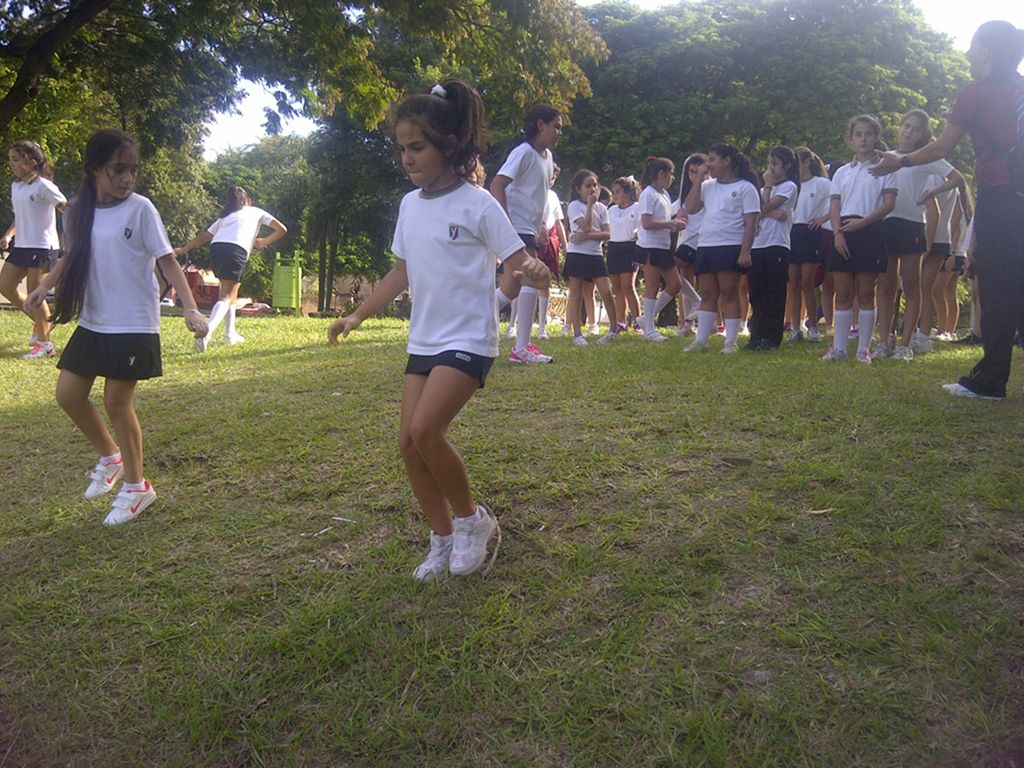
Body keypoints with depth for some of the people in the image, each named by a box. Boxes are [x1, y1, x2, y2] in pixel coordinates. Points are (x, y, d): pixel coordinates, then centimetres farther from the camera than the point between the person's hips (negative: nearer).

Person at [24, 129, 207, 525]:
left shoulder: (140, 209, -10)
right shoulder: (80, 210, 4)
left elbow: (167, 260, -10)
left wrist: (190, 308, -20)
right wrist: (43, 287, 8)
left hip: (134, 325, -6)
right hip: (92, 321, 6)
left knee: (117, 402, -2)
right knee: (68, 394, 6)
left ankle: (136, 486, 15)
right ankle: (110, 456, 31)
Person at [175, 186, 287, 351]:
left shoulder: (225, 216, 34)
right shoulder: (256, 212, 26)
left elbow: (204, 236, 31)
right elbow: (281, 229, 20)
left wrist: (182, 249, 38)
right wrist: (264, 242, 30)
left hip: (216, 247, 5)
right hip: (236, 250, -5)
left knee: (231, 290, 25)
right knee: (226, 296, -8)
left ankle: (230, 334, 27)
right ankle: (207, 332, -30)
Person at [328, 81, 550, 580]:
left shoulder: (477, 205, -11)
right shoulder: (409, 206, 9)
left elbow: (518, 264, -12)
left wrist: (529, 272, -35)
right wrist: (356, 317, 18)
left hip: (469, 339, -7)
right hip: (423, 341, 7)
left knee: (425, 430, -22)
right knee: (409, 442, 3)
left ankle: (471, 518, 2)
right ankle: (443, 540, 20)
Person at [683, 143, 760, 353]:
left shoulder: (745, 187, -1)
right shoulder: (708, 186, 15)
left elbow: (751, 223, -6)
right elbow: (690, 208, 6)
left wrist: (745, 252, -16)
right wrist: (699, 180, 3)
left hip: (731, 247, -6)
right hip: (706, 247, 6)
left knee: (729, 294, -3)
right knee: (707, 294, 8)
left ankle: (730, 342, 1)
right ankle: (701, 340, 11)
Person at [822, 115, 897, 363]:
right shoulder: (842, 172, 16)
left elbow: (889, 203, -4)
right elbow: (834, 205, 8)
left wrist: (862, 222, -17)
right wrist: (838, 233, -8)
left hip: (870, 231, -3)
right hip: (843, 233, 3)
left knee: (865, 293, -1)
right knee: (842, 293, 3)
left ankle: (863, 348, 3)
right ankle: (839, 347, 6)